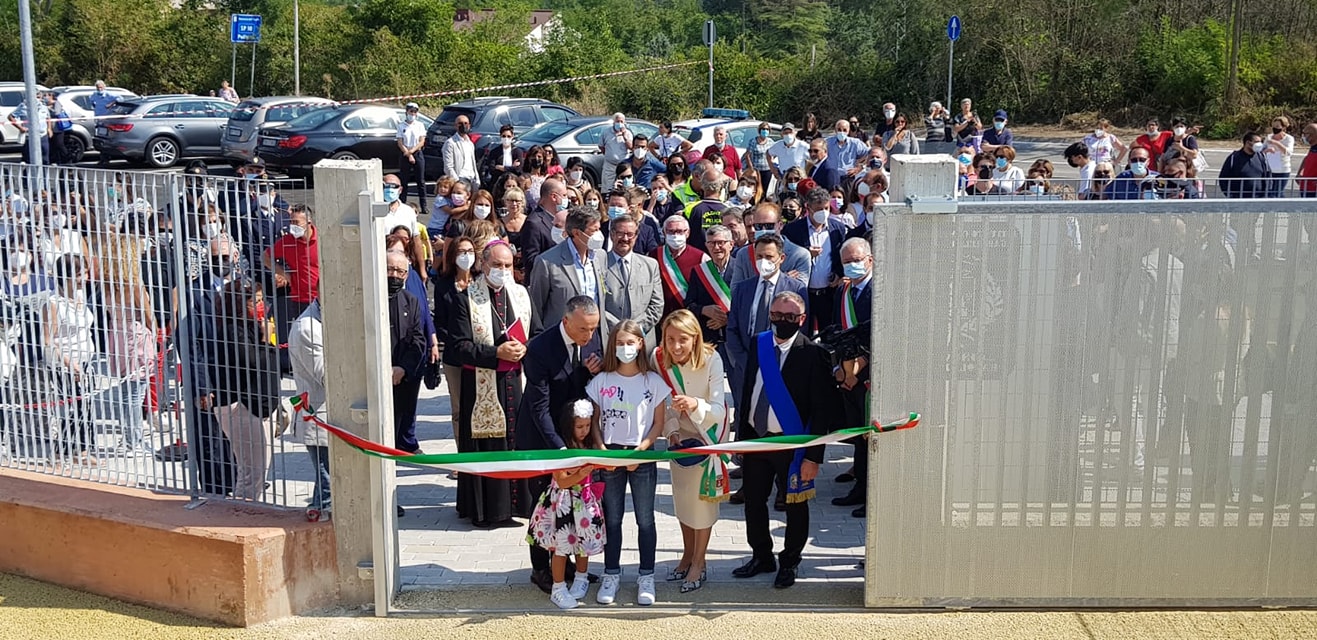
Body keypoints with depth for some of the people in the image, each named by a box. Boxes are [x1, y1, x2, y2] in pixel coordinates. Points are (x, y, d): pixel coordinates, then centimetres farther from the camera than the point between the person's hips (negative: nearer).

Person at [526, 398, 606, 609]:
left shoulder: (591, 444, 1)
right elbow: (563, 482, -19)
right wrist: (585, 470, -31)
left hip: (585, 499, 5)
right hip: (563, 501, -5)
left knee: (584, 540, 14)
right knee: (561, 544, 0)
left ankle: (581, 579, 35)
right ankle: (558, 590, 11)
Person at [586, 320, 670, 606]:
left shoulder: (653, 381, -2)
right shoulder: (601, 381, 0)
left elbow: (658, 424, 0)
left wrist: (639, 450, -12)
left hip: (642, 456, -1)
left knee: (645, 519, 5)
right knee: (612, 518, 9)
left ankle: (646, 577, 16)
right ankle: (611, 574, 20)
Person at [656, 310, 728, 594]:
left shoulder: (711, 360, -31)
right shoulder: (659, 358, -20)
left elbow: (718, 410, -35)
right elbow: (664, 400, -7)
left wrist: (695, 405, -53)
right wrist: (671, 431, -17)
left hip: (708, 432, -4)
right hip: (679, 434, 4)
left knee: (703, 497, 2)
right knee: (681, 494, 14)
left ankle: (699, 563, 16)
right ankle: (688, 554, 31)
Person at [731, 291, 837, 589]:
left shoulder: (813, 354, -14)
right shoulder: (758, 344, 2)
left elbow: (823, 409, -14)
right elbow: (747, 391, 9)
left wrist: (813, 456, -16)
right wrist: (742, 436, 7)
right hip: (755, 439, 5)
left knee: (795, 506, 12)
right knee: (753, 502, 15)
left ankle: (789, 562, 31)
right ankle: (761, 557, 35)